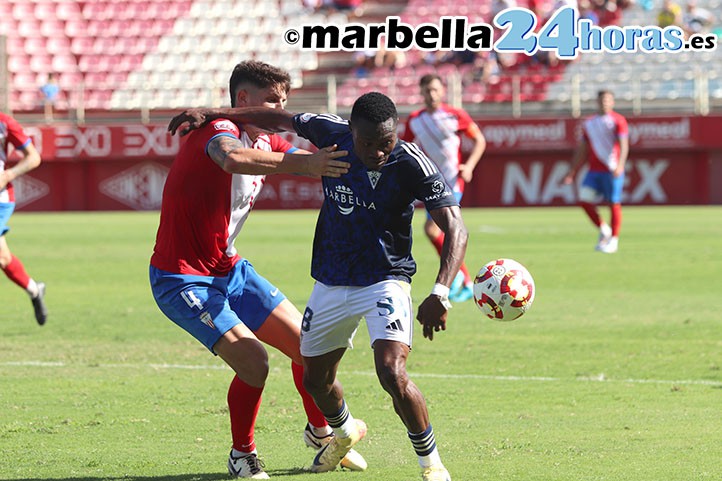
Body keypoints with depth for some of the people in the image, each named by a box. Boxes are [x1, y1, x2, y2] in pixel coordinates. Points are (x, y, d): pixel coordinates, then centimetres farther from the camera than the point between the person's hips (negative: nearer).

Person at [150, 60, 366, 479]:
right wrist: (299, 163, -55)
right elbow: (231, 158, -46)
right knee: (253, 360, -21)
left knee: (305, 344, 9)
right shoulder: (221, 131, -22)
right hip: (182, 279, -9)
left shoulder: (266, 144, 7)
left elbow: (319, 162, 10)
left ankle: (320, 432, 34)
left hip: (230, 270, 9)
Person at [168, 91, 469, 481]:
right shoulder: (331, 134, -11)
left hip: (385, 281, -5)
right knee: (315, 379, 16)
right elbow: (281, 120, 9)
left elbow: (455, 228, -26)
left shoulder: (412, 165, -22)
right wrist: (214, 115, 11)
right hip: (330, 284, 5)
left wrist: (440, 293, -39)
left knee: (392, 373, -25)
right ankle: (345, 430, 51)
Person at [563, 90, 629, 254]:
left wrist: (620, 165, -26)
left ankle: (614, 240, 7)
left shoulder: (618, 120, 0)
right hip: (593, 171, 5)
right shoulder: (589, 123, 16)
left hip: (612, 171, -5)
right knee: (584, 199, -7)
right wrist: (572, 172, 14)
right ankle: (603, 230, 10)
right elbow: (581, 150, 19)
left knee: (614, 204, -3)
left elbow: (623, 145, -10)